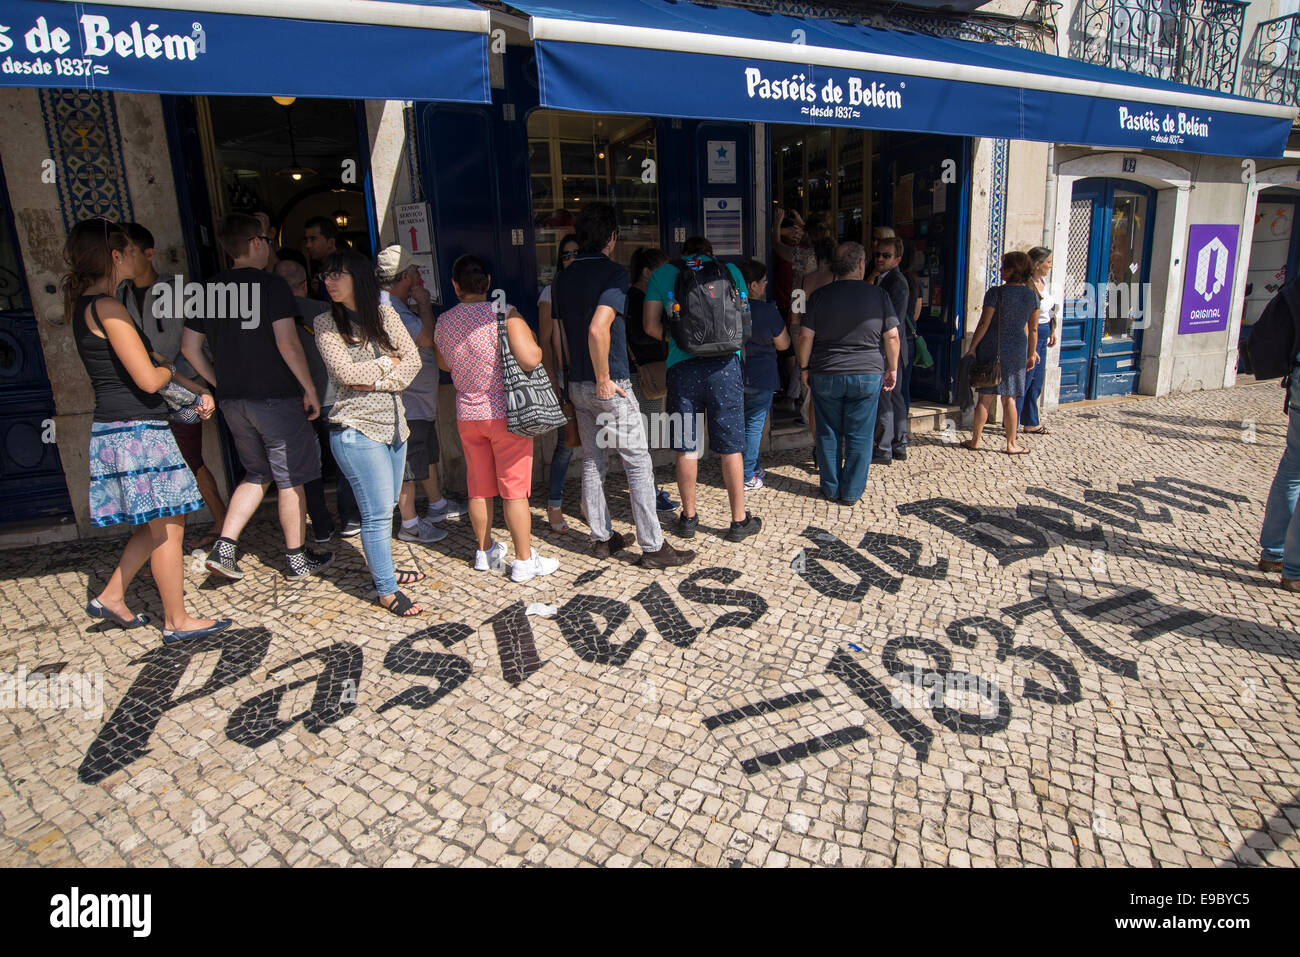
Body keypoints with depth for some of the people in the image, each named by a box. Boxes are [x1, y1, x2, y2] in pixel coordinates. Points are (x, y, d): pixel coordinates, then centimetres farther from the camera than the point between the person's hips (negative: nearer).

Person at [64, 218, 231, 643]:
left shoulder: (84, 305, 15)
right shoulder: (107, 308, -15)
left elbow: (143, 363, 19)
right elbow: (149, 379, -20)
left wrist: (197, 390, 12)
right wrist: (171, 371, 2)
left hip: (116, 429, 10)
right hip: (135, 431, -10)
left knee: (159, 524, 18)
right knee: (167, 526, 0)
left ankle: (111, 597, 27)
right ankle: (177, 621, 10)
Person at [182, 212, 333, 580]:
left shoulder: (210, 289, 9)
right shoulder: (271, 285, -10)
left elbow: (190, 346, 12)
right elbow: (288, 344, -19)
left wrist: (221, 384, 19)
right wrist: (310, 389, -11)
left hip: (233, 401, 7)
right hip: (276, 398, -6)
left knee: (257, 475, 21)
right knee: (291, 480, 6)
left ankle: (224, 546, 12)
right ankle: (297, 559, 15)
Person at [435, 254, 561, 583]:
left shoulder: (443, 322, 3)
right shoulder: (504, 313, -14)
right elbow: (530, 359, -24)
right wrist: (534, 343, -4)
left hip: (467, 415, 5)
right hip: (505, 413, -5)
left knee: (479, 487, 16)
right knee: (514, 489, 2)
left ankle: (485, 551, 30)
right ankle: (524, 561, 9)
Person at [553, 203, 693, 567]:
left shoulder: (563, 279, 10)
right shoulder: (614, 273, -13)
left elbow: (561, 335, 14)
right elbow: (598, 329, -27)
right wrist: (604, 379, -17)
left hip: (577, 384, 8)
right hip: (609, 385, -7)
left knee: (592, 461, 14)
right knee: (638, 462, -1)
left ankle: (601, 538, 23)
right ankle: (653, 546, 3)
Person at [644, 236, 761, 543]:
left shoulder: (663, 273, 10)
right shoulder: (730, 270, 13)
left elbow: (651, 326, 3)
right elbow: (743, 320, 14)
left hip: (683, 366, 0)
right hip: (725, 365, 0)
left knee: (686, 448, 9)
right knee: (731, 447, 7)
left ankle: (688, 517, 21)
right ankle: (739, 520, 15)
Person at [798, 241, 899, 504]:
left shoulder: (820, 296, -2)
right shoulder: (878, 295, -2)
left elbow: (805, 336, -4)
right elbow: (892, 337, -2)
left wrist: (804, 367, 8)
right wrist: (892, 369, 10)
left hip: (826, 376, 1)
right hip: (867, 376, 0)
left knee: (828, 434, 11)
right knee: (859, 436, 7)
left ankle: (831, 489, 19)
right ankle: (852, 492, 13)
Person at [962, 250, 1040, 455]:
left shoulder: (996, 292, -10)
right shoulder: (1032, 295, 3)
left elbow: (984, 323, -11)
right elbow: (1033, 329, 8)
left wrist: (972, 348, -4)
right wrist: (1031, 353, 17)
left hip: (991, 348, -3)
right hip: (1017, 350, 3)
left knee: (985, 397, 4)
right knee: (1009, 399, 9)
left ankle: (975, 440, 12)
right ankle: (1011, 443, 13)